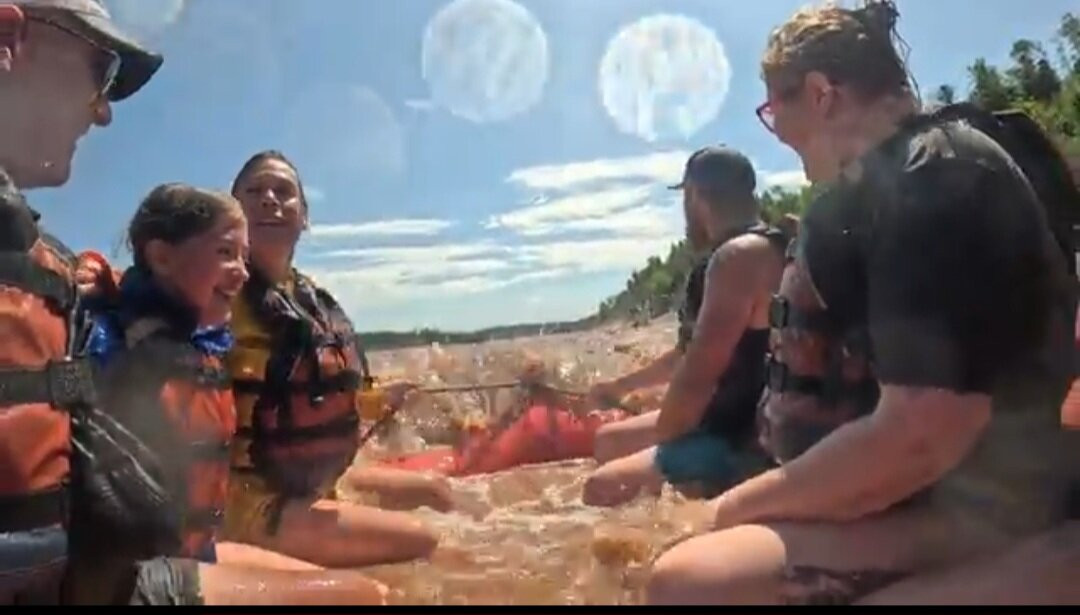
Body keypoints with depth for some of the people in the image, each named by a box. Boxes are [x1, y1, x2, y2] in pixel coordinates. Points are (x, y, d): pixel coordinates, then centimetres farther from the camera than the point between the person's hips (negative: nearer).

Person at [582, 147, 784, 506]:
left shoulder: (739, 255, -20)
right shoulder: (745, 252, 15)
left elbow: (698, 375, -26)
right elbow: (688, 353, 24)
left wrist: (654, 460, -14)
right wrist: (622, 386, 34)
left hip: (748, 442, -10)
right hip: (731, 423, 10)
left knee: (604, 486, -20)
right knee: (608, 440, 22)